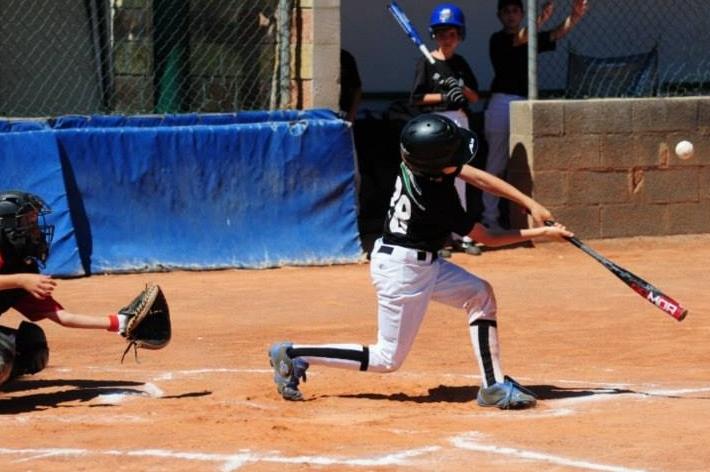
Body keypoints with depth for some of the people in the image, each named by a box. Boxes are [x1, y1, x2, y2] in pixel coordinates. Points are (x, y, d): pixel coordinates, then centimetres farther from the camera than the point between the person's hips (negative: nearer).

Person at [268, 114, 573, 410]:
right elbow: (488, 239, -18)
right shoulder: (437, 201, -30)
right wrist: (542, 233, -12)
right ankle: (293, 354, 5)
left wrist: (530, 203, -7)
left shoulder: (418, 162, -10)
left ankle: (493, 385, 8)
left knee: (479, 294, 7)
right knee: (387, 360, 2)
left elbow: (479, 177, -2)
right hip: (402, 271, -9)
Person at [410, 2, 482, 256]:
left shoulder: (460, 63, 11)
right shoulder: (426, 64, -4)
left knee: (458, 178, 10)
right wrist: (445, 96, -17)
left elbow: (475, 96, 10)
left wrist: (462, 88, -10)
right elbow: (417, 97, -8)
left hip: (460, 121, 6)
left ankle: (459, 234, 17)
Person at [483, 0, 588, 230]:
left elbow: (557, 34, 1)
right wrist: (540, 21, -38)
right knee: (496, 164, -2)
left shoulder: (531, 38, 15)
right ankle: (490, 218, 2)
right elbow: (519, 39, -21)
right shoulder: (498, 39, -2)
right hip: (502, 103, -5)